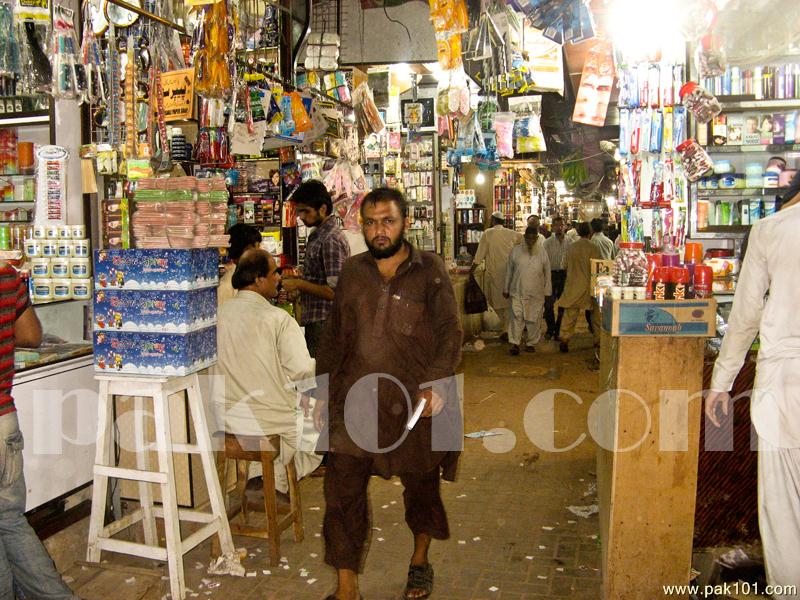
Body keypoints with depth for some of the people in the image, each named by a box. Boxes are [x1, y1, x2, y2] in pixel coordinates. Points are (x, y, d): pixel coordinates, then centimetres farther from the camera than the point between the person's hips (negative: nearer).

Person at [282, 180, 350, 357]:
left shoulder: (330, 240, -17)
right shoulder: (318, 235, 13)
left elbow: (334, 291, -22)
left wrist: (299, 284, -16)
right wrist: (302, 278, 8)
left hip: (323, 323, -9)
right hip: (314, 321, 9)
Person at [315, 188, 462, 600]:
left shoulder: (429, 271, -2)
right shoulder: (352, 273, 8)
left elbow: (449, 333, -4)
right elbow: (334, 337, 13)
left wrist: (437, 384, -16)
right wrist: (324, 392, 10)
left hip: (414, 397, -2)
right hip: (356, 397, 2)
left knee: (420, 482, 15)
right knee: (342, 489, -1)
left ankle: (420, 562, 40)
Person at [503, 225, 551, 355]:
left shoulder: (542, 252, 3)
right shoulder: (516, 251, 2)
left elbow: (547, 273, 8)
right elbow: (509, 270, 9)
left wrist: (547, 291, 7)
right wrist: (506, 288, 9)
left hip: (536, 293, 1)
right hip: (518, 291, -1)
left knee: (534, 318, 5)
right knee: (516, 316, -8)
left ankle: (531, 343, 18)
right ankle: (515, 343, -3)